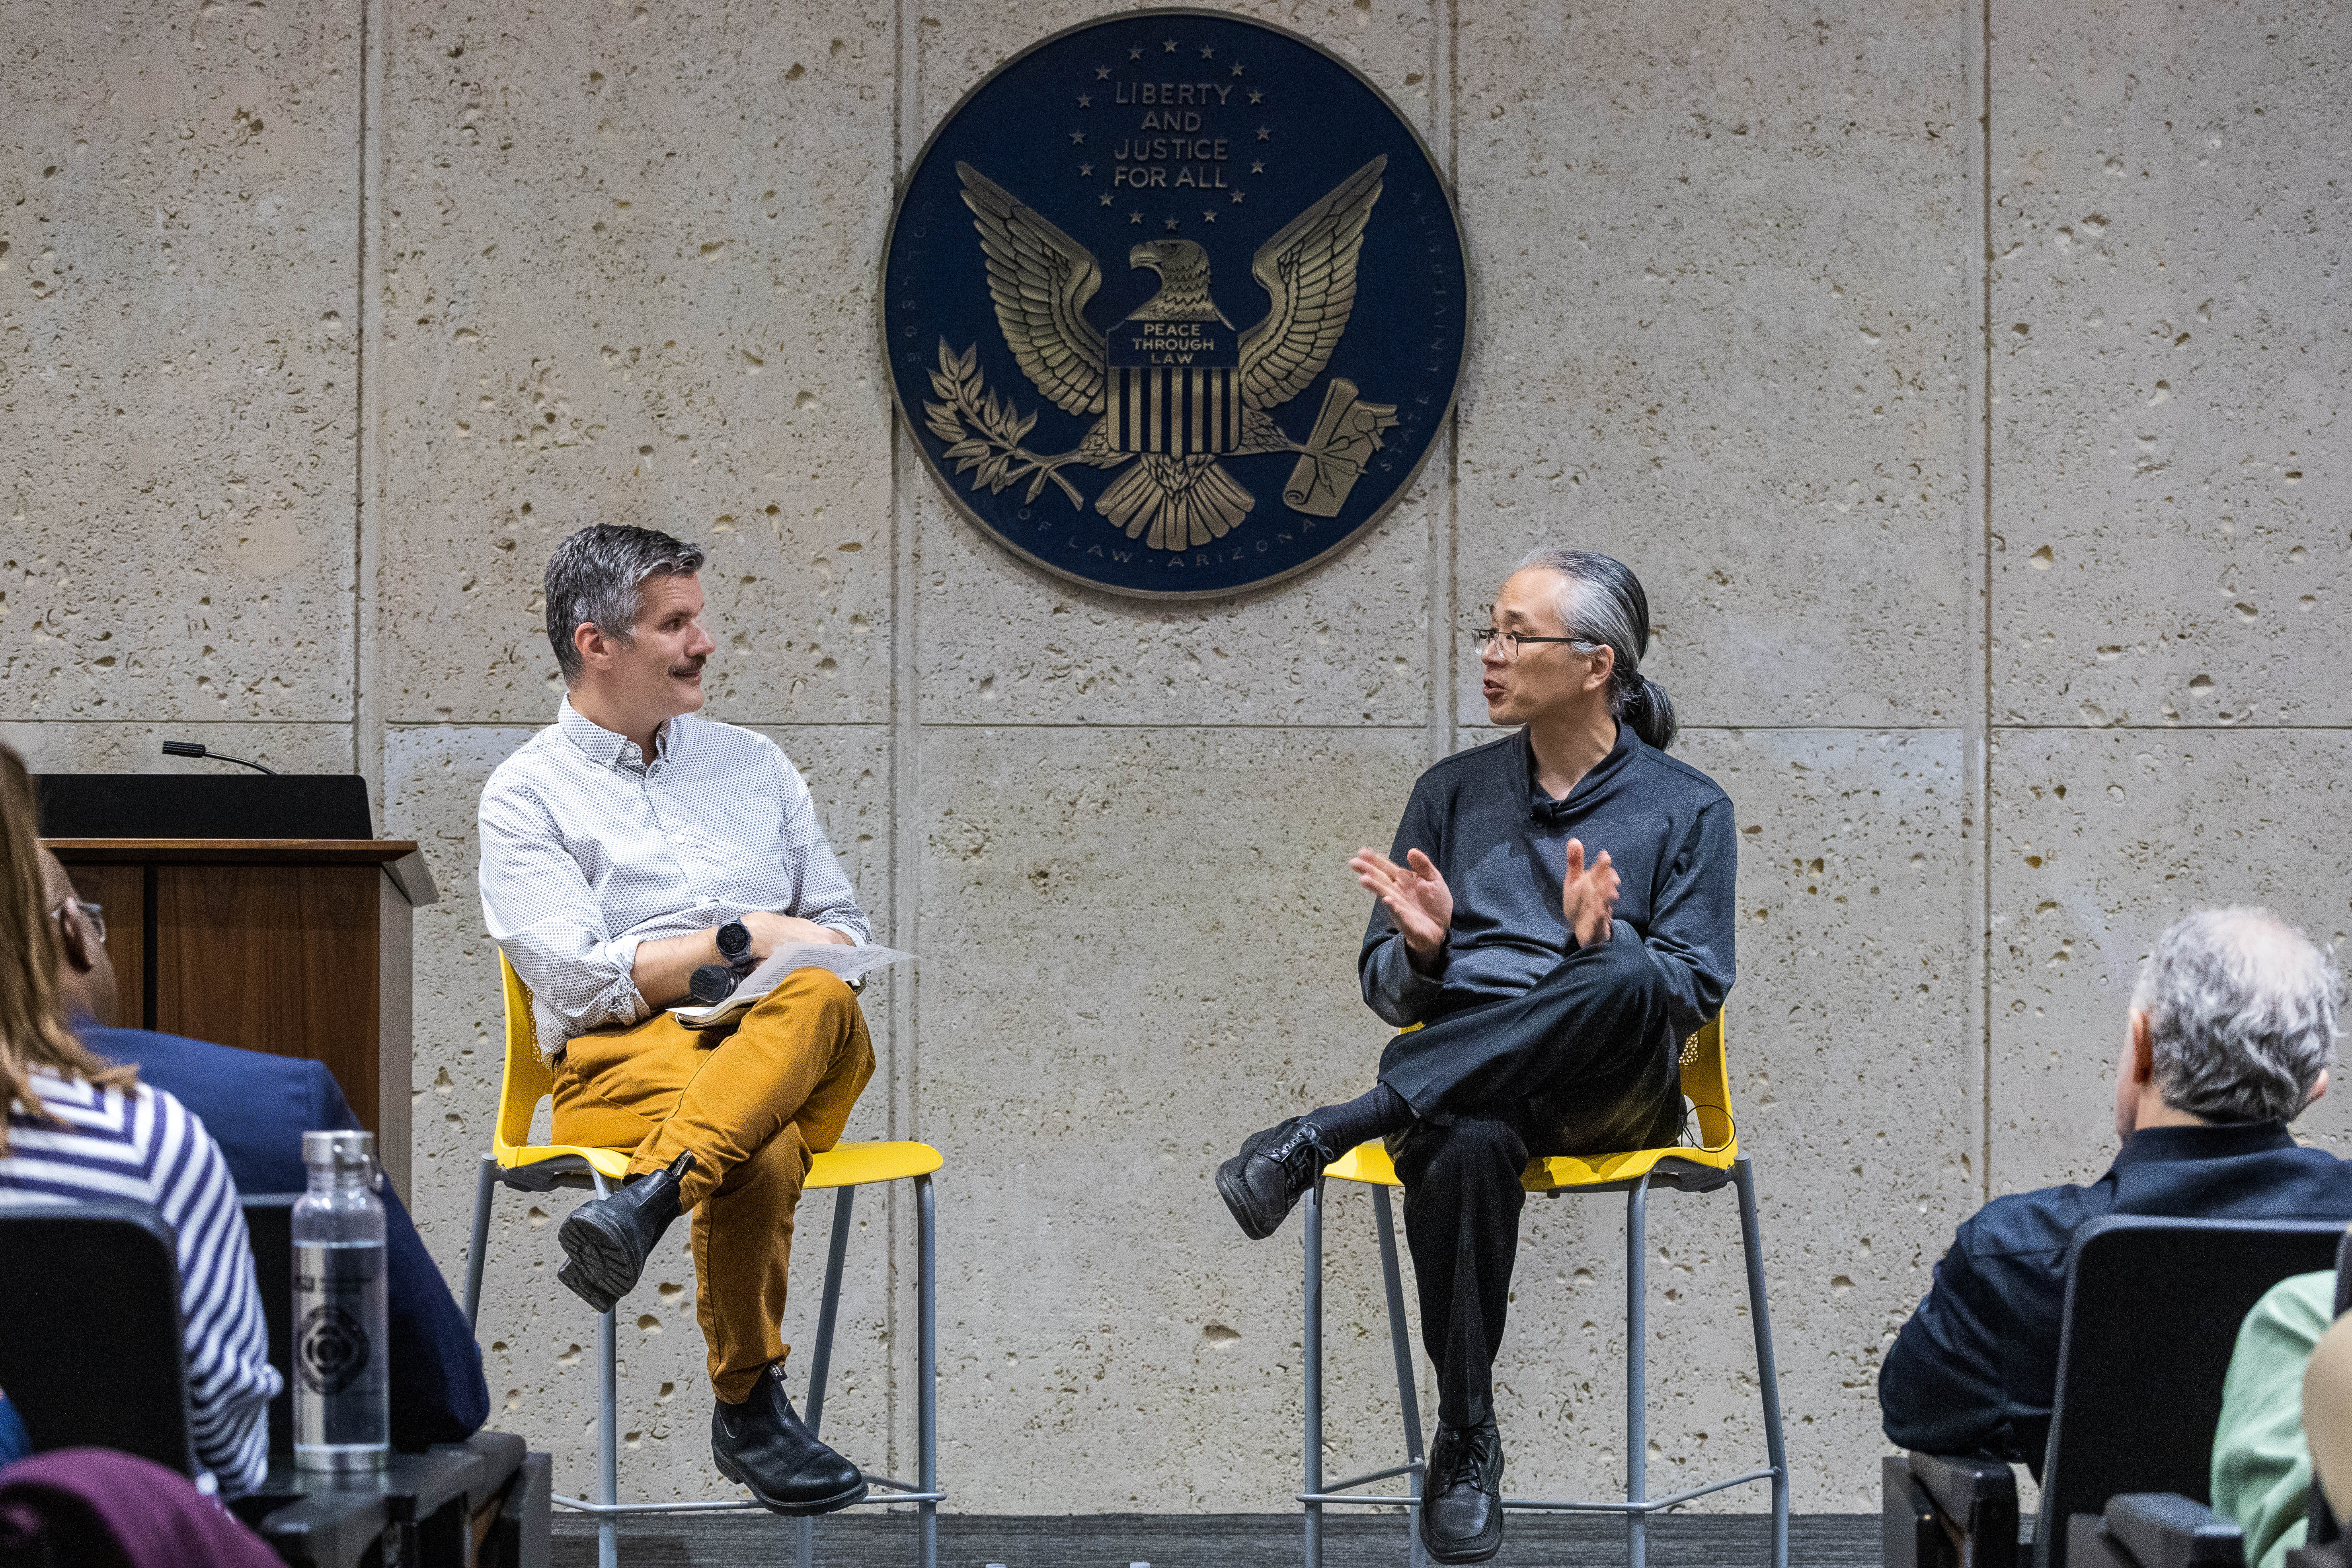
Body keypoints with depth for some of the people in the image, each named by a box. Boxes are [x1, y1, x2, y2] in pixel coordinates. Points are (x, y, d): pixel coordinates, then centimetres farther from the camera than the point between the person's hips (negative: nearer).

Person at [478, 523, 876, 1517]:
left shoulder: (751, 764, 24)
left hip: (792, 1057, 4)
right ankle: (747, 1408, -25)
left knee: (821, 1005, -37)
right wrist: (741, 939, -9)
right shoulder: (528, 794, 8)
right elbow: (576, 981, -5)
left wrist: (807, 960, -1)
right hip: (623, 1062, -3)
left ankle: (646, 1200, -48)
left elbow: (840, 926, 24)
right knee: (764, 1154, -38)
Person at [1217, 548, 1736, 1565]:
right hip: (1460, 1085, 1)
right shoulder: (1454, 793, 20)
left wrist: (1602, 946, -18)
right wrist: (1422, 949, -7)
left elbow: (1690, 993, 2)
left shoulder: (1684, 808, 11)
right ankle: (1465, 1443, -26)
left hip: (1606, 1093, -1)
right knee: (1465, 1149, -39)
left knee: (1624, 982, -39)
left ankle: (1327, 1135, -37)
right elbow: (1387, 989, 17)